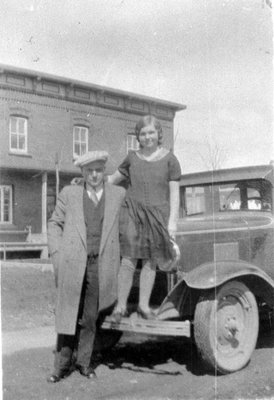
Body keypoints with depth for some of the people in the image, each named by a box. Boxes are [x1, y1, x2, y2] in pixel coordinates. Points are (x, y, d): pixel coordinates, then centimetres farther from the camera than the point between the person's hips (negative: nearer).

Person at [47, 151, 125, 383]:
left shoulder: (118, 194, 8)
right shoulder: (69, 194, 7)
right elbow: (55, 224, 12)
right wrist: (57, 255, 1)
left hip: (100, 266, 1)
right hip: (72, 265, 0)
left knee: (89, 318, 7)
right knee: (68, 315, 2)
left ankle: (84, 362, 21)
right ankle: (63, 365, 14)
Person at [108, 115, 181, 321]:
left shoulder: (169, 159, 4)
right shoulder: (132, 158, 11)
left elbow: (174, 192, 1)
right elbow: (113, 178, 22)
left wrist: (172, 220, -5)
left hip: (158, 213, -1)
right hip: (133, 211, 1)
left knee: (151, 260, 3)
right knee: (129, 259, -6)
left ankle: (144, 305, 13)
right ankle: (121, 306, 2)